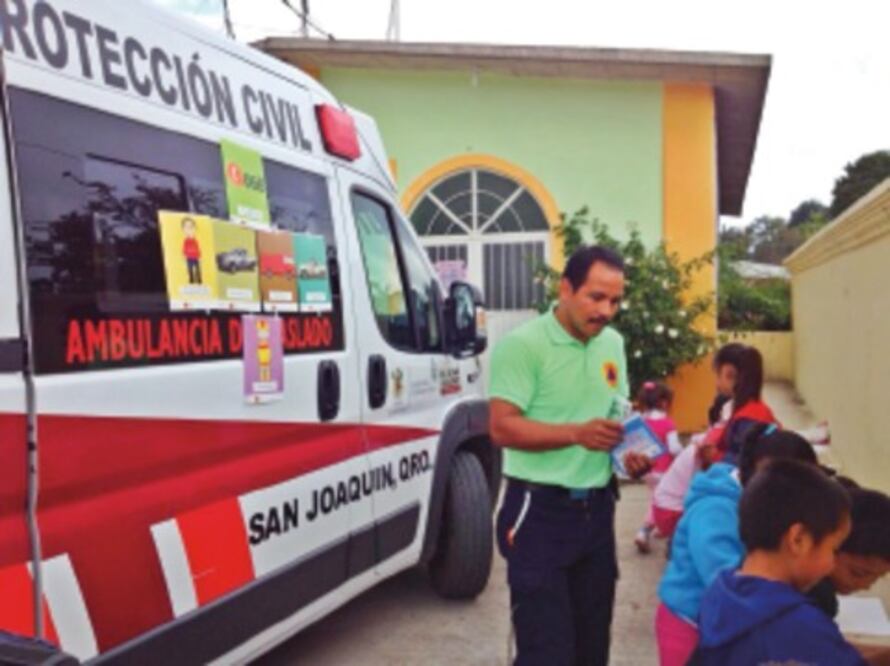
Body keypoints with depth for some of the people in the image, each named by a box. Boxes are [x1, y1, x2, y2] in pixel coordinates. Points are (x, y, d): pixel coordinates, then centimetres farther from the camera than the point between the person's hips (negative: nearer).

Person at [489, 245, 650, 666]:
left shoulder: (613, 344, 8)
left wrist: (632, 453, -3)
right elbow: (502, 428, -19)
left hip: (596, 509, 7)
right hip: (540, 511, -7)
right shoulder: (522, 344, -14)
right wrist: (578, 433, -30)